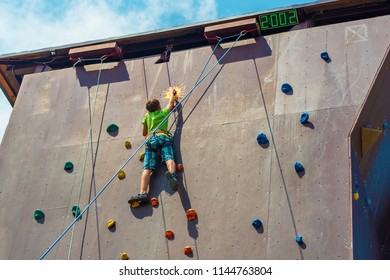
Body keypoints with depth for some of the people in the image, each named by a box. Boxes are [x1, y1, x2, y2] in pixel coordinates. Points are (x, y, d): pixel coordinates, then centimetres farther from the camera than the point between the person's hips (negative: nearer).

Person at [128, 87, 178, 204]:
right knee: (169, 159, -24)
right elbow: (171, 102, 39)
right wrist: (171, 92, 55)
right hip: (163, 137, -2)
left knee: (147, 168, -12)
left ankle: (143, 193, -30)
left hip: (150, 139, 2)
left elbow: (144, 133, 33)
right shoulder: (163, 112, 23)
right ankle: (171, 173, -59)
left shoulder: (147, 116, 29)